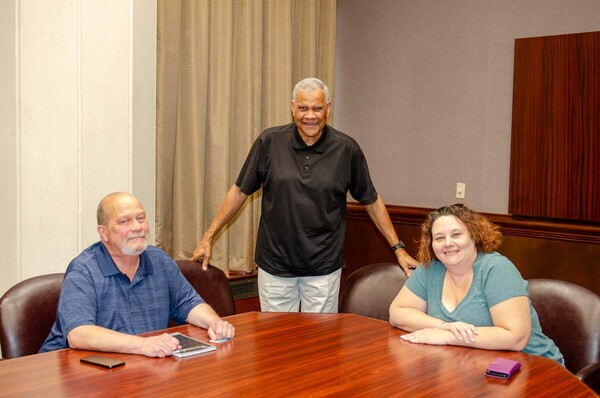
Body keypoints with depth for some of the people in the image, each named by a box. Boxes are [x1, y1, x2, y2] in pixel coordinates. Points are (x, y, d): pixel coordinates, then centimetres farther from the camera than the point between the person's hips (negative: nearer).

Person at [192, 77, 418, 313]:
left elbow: (371, 201, 6)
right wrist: (208, 237, 2)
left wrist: (398, 248, 5)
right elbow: (240, 191, 3)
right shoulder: (269, 141, -5)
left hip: (324, 267, 0)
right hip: (274, 266, 1)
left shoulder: (346, 149, -4)